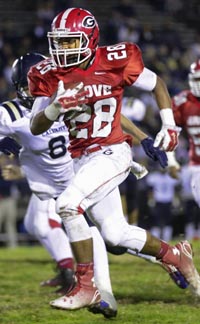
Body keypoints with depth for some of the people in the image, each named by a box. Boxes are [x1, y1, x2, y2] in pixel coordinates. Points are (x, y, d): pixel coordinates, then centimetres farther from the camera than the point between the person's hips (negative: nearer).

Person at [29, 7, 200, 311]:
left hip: (111, 153, -6)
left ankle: (86, 286, -13)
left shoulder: (115, 62, -10)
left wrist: (170, 125, -2)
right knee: (116, 234, 9)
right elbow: (35, 128, -4)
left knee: (68, 205, -24)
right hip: (82, 159, 6)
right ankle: (175, 255, 33)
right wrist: (55, 108, -24)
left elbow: (157, 84, 6)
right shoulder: (50, 76, -1)